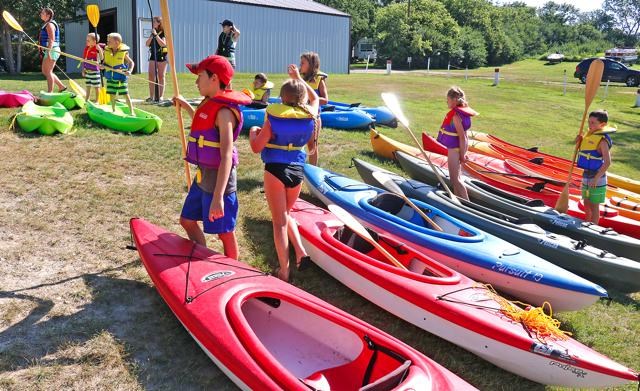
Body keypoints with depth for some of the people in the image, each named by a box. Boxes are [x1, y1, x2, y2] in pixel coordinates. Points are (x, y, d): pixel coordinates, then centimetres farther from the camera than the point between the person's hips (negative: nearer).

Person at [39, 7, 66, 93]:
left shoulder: (49, 24, -11)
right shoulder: (47, 24, 20)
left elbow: (52, 39, -21)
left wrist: (48, 52, -27)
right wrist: (42, 52, 24)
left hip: (51, 50, -10)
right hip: (48, 51, 10)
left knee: (48, 72, -7)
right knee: (45, 71, 13)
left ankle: (50, 92, -3)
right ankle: (61, 86, 15)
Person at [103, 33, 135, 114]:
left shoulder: (123, 52, -9)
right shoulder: (107, 51, 3)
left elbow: (131, 62, -4)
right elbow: (105, 62, 13)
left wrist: (129, 71, -20)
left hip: (121, 78, -4)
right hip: (110, 78, 4)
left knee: (126, 94, -3)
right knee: (112, 95, 9)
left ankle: (132, 111, 4)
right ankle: (113, 110, 24)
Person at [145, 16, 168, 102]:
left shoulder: (164, 33, -5)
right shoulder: (153, 32, 14)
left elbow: (163, 44, -19)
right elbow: (147, 44, 7)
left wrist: (156, 35, -20)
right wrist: (152, 36, -6)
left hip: (162, 57, -6)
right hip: (153, 56, 6)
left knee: (161, 77, 0)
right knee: (151, 77, -1)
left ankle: (161, 96, 6)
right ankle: (151, 96, 3)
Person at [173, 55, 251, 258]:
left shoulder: (224, 112, -21)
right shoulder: (210, 104, 9)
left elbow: (226, 157, -29)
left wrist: (218, 197, -35)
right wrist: (186, 107, 34)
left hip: (218, 180, -10)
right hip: (203, 177, 10)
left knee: (225, 234, 4)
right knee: (187, 221, 20)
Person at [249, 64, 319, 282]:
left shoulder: (274, 118, -9)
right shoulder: (310, 117, 1)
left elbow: (256, 147, -8)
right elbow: (314, 98, 24)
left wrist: (253, 132, 12)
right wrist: (299, 78, 32)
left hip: (275, 170, -4)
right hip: (297, 171, 4)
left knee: (279, 221, 3)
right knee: (286, 214, 25)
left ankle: (284, 272, 7)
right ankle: (300, 251, 7)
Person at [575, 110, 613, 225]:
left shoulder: (602, 140, -19)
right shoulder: (589, 135, 7)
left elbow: (607, 162, -26)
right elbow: (583, 151, 19)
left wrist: (596, 178, -27)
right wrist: (580, 141, 1)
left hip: (596, 178, -8)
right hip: (586, 176, 8)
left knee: (594, 206, 2)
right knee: (586, 204, 21)